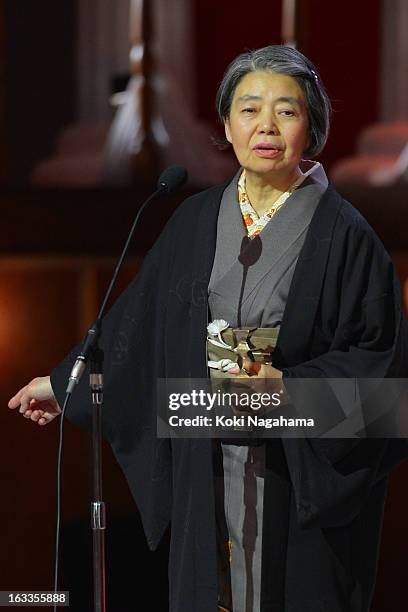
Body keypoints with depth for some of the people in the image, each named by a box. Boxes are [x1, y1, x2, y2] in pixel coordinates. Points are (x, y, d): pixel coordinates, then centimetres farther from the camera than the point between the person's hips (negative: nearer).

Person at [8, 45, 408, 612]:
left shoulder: (342, 233, -8)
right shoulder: (196, 220, 6)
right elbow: (137, 317, 16)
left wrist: (289, 384, -22)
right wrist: (64, 382, 22)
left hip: (306, 472, -4)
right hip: (207, 469, 4)